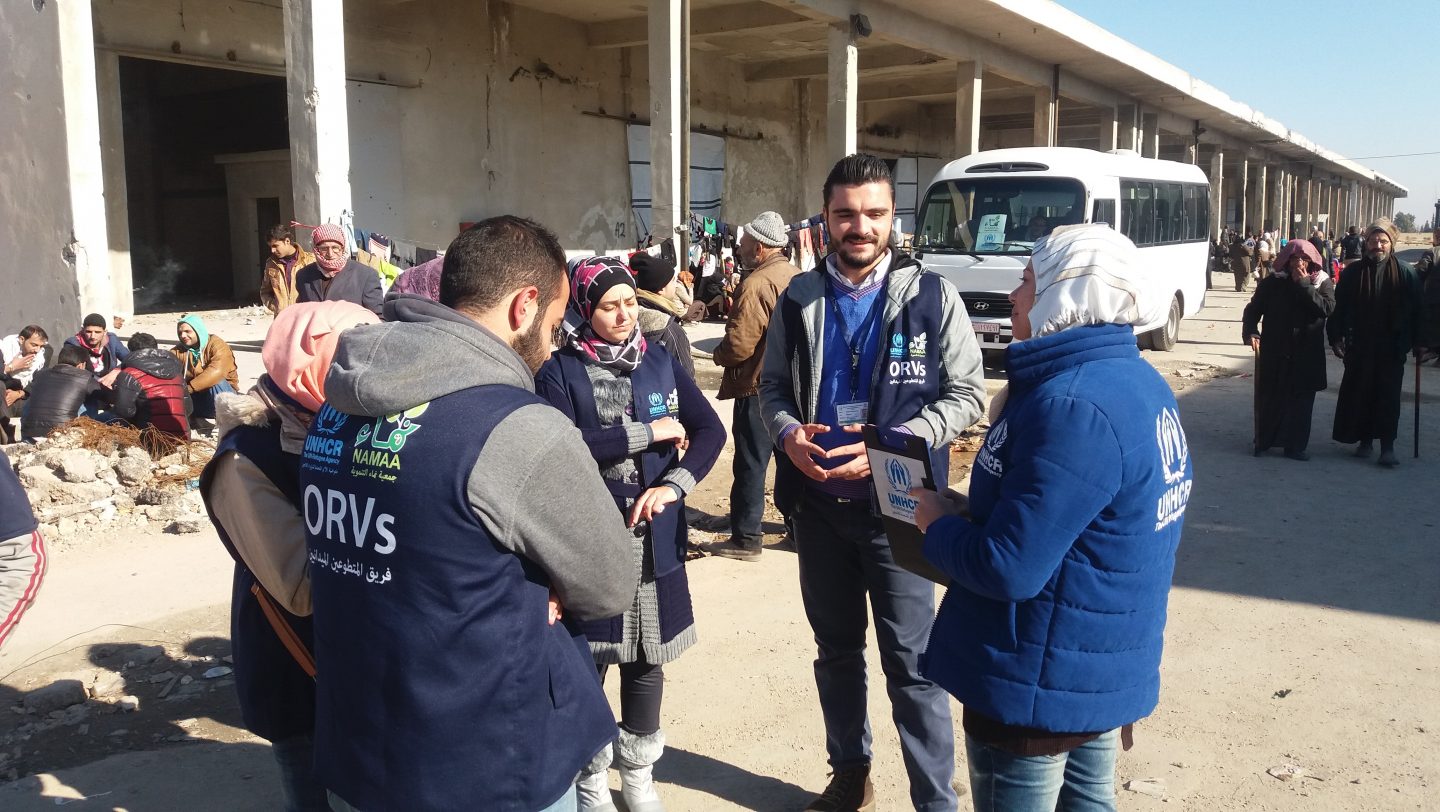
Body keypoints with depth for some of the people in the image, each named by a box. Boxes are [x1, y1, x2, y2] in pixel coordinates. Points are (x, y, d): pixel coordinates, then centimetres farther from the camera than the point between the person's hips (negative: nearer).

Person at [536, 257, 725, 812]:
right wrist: (648, 432, -17)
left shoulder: (660, 361, 4)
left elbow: (711, 430, 0)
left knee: (647, 655, 14)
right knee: (588, 659, 7)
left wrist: (673, 484, -16)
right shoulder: (560, 371, -7)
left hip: (653, 535, 4)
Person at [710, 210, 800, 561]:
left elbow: (739, 344, -24)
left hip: (758, 388, -8)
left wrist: (719, 355, -2)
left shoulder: (756, 284, -21)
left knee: (751, 463, 0)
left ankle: (746, 538, 8)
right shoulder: (797, 276, 6)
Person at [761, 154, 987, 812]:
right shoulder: (799, 299, 4)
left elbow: (966, 394, -5)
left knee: (911, 660, 1)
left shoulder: (930, 296, -6)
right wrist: (788, 433, -11)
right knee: (836, 649, 18)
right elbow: (772, 385, 12)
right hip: (817, 503, 4)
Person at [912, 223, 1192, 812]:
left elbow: (1009, 568, -30)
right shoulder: (1141, 383, 5)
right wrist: (968, 514, 6)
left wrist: (938, 523, -11)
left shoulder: (1072, 405, -28)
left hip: (1042, 686, -10)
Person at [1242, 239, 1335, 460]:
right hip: (1274, 351, 0)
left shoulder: (1322, 282, 1)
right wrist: (1250, 332, -13)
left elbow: (1326, 308, -14)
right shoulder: (1272, 282, 1)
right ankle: (1263, 441, 19)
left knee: (1301, 399, 3)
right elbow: (1253, 309, 3)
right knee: (1269, 397, 5)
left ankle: (1295, 445, 12)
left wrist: (1304, 284, -16)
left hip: (1306, 353, 0)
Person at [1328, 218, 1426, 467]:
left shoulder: (1405, 273, -1)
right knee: (1360, 393, 6)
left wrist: (1418, 342, 1)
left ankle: (1387, 445, 2)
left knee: (1389, 395, -1)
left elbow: (1416, 310, 2)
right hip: (1360, 346, 1)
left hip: (1392, 347, -1)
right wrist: (1336, 337, -3)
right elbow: (1339, 307, 2)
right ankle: (1365, 439, 20)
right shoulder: (1353, 273, 0)